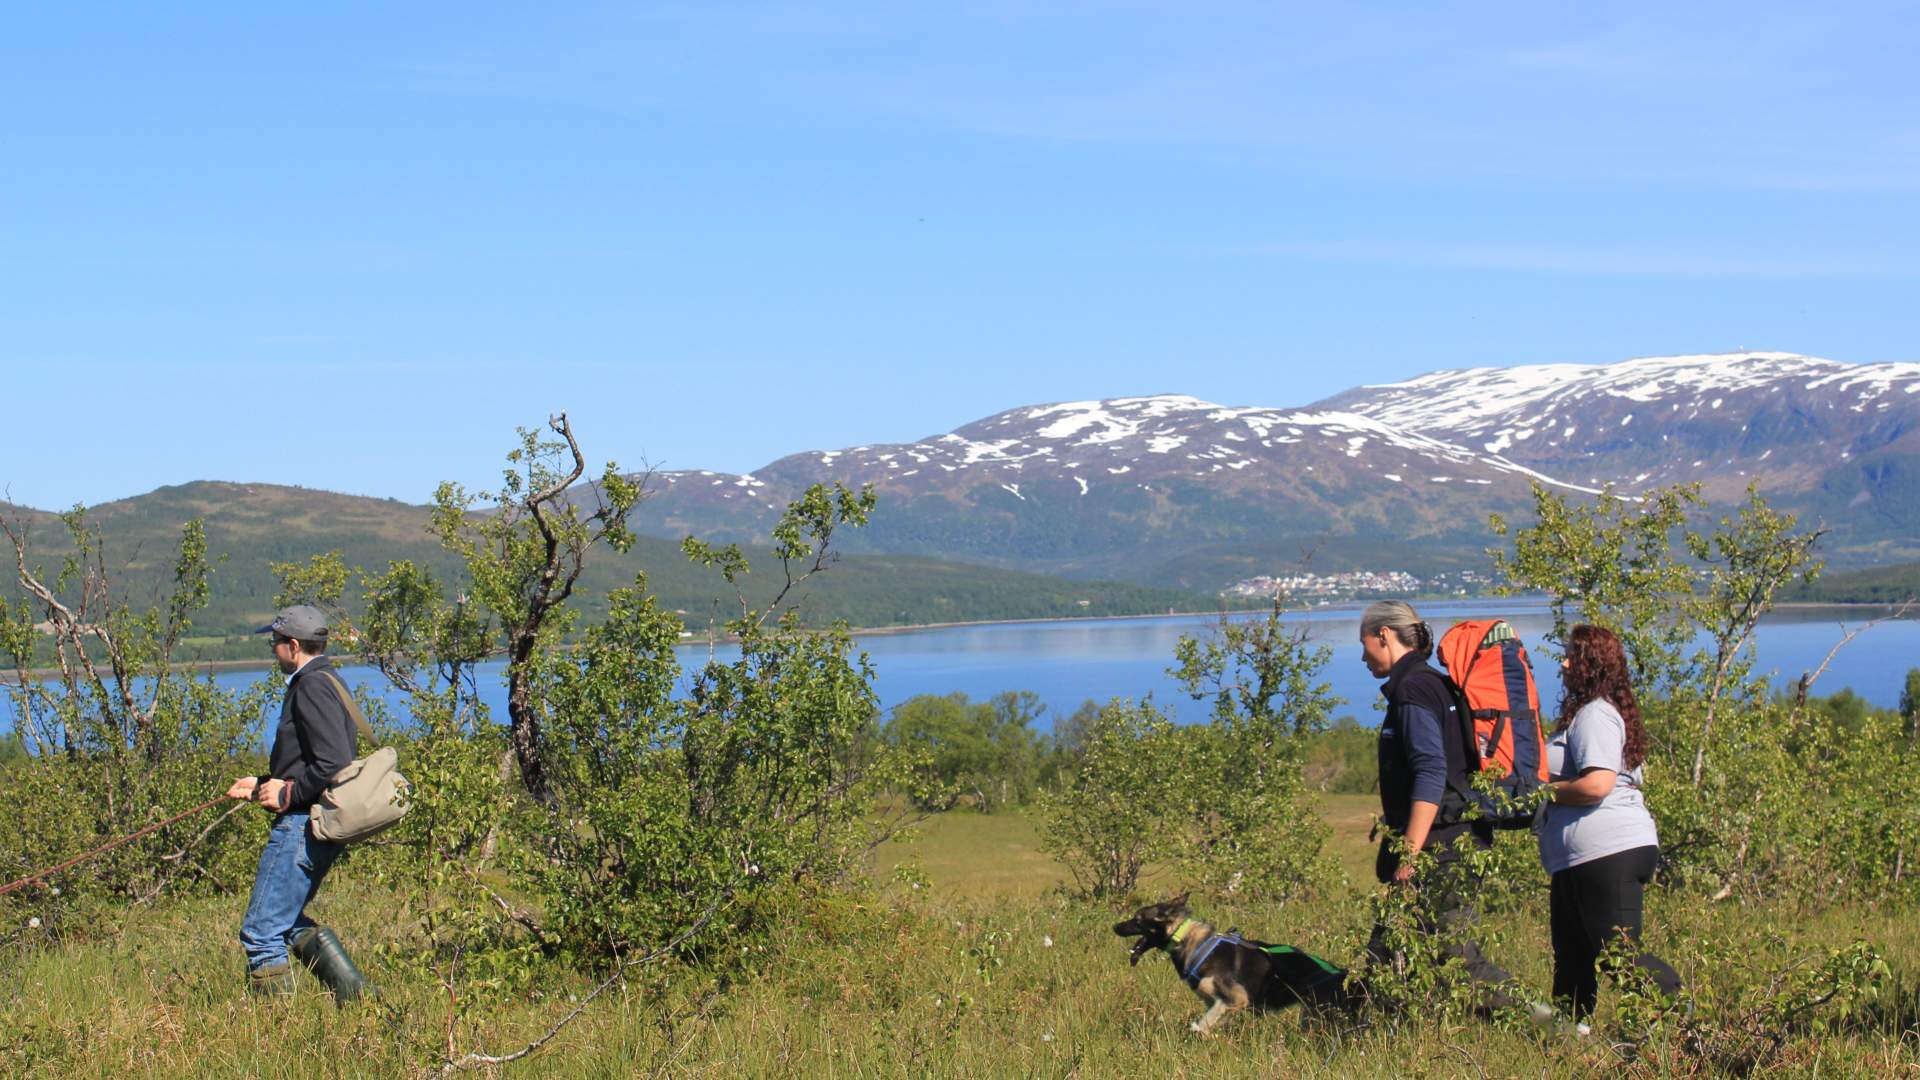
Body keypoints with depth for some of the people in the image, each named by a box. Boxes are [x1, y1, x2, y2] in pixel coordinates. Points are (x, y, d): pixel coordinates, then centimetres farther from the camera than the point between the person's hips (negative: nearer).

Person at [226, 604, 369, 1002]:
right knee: (287, 921, 21)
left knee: (261, 933, -6)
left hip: (303, 825, -11)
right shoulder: (324, 682, 18)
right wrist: (263, 785, 19)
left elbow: (334, 762, -25)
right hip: (308, 823, 11)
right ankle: (356, 996, 17)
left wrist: (288, 793, -16)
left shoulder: (312, 687, -15)